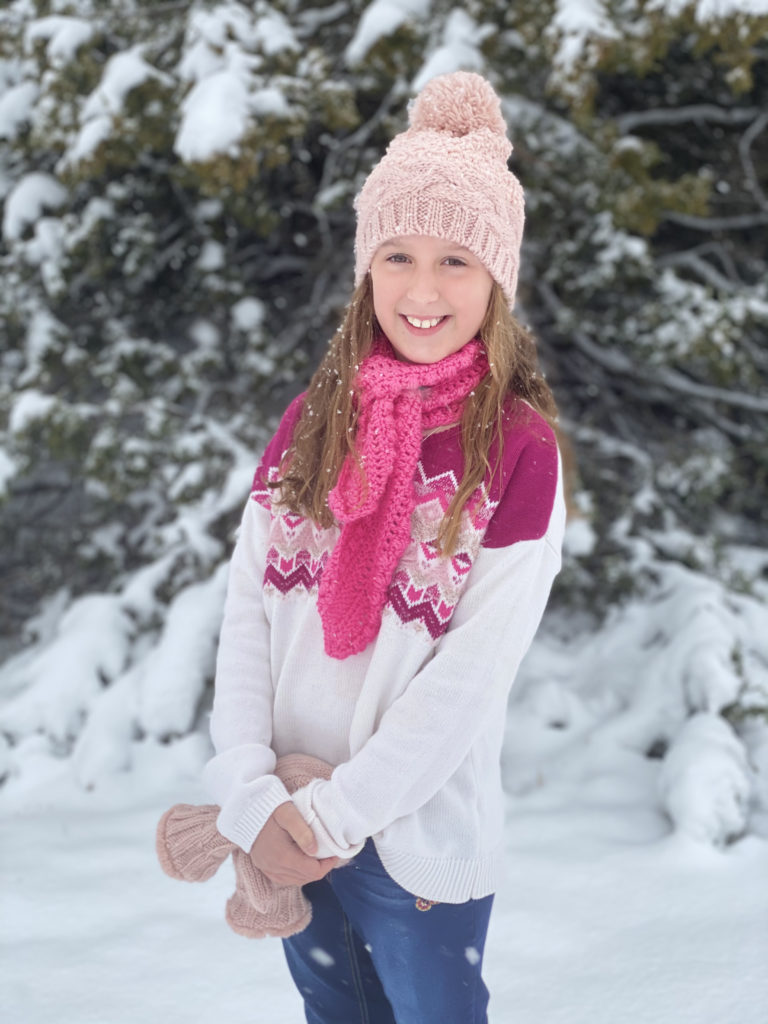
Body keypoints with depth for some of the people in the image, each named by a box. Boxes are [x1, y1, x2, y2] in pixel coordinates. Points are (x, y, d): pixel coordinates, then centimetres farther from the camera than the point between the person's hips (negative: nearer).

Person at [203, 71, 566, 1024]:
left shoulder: (518, 449, -13)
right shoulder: (311, 422, 0)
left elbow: (474, 671, -17)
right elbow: (246, 610, -4)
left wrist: (334, 813, -18)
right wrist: (247, 791, -14)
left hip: (419, 836, -4)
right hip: (283, 832, 4)